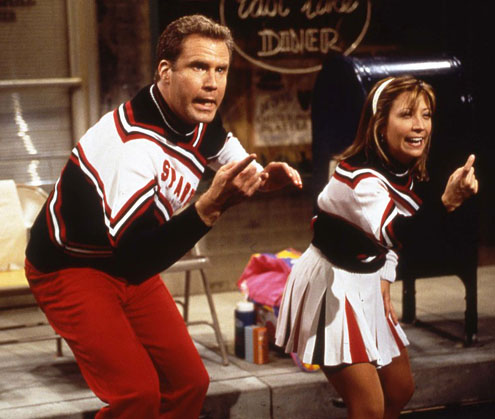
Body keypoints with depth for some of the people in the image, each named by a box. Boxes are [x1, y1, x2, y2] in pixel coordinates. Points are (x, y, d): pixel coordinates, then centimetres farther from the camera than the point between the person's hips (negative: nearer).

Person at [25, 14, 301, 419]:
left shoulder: (198, 119, -8)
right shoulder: (131, 143, -34)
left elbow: (224, 146, 19)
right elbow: (135, 260, -38)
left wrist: (260, 176, -2)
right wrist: (210, 207, -46)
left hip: (129, 263, 8)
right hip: (71, 268, -8)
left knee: (190, 383, 2)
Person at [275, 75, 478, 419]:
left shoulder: (404, 173, -1)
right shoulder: (359, 177, -29)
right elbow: (391, 233, -49)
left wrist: (384, 281, 3)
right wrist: (446, 203, -62)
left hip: (365, 285, 9)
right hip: (330, 285, -9)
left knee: (401, 389, 18)